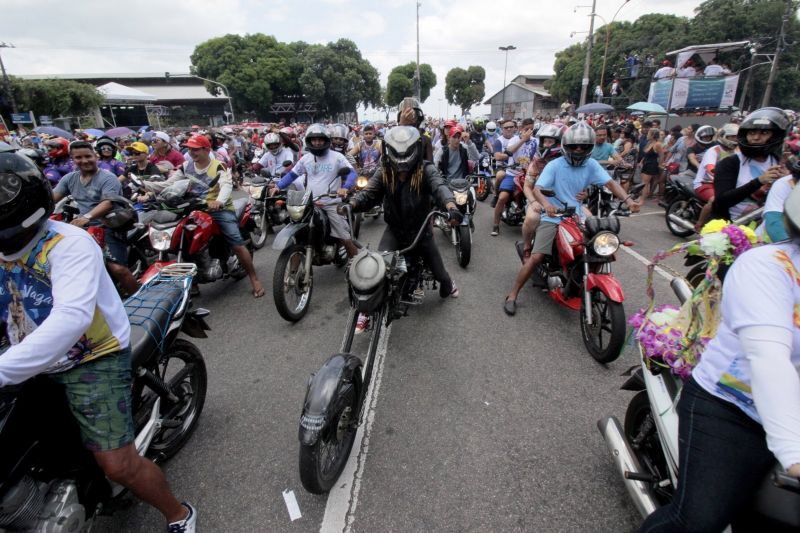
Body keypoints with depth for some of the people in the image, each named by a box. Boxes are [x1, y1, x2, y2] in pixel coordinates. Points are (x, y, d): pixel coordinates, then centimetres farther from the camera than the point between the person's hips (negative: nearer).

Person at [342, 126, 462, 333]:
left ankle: (447, 285, 53)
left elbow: (440, 187, -32)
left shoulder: (426, 170, -15)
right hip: (394, 230, 1)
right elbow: (368, 194, -11)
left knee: (439, 272, 14)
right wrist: (350, 204, -34)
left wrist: (451, 206, -54)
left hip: (421, 230, -1)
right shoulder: (384, 173, -4)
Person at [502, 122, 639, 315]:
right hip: (553, 218, -4)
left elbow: (610, 183, -5)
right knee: (537, 257, -19)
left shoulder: (591, 165, 5)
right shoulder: (554, 165, -7)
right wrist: (546, 203, -41)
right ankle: (513, 295, -6)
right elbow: (536, 189, -19)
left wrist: (627, 199, -23)